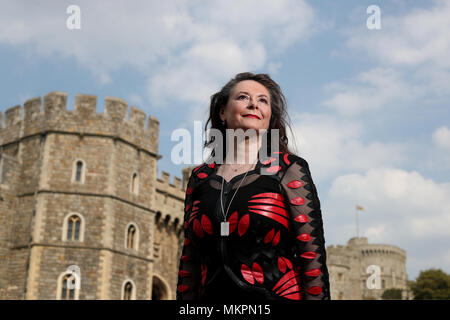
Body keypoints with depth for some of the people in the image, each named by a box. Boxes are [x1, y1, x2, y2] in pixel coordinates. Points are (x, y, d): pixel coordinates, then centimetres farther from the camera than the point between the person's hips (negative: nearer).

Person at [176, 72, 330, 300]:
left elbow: (313, 255, -7)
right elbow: (189, 260, 11)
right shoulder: (200, 178, 8)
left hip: (278, 294, -3)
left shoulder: (289, 170, -3)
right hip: (213, 295, 3)